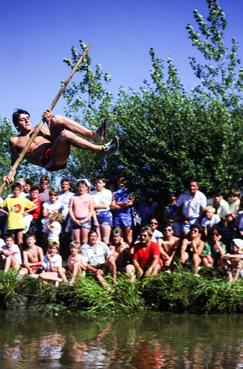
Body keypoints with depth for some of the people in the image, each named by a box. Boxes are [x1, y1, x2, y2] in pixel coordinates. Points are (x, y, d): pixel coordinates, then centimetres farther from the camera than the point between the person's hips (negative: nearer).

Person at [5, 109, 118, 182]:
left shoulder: (40, 128, 28)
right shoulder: (15, 141, 16)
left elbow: (55, 137, 17)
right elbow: (14, 162, 19)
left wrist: (49, 121, 3)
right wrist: (10, 175, -1)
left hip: (58, 153, 6)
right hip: (48, 161, -6)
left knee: (57, 119, -11)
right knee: (65, 134, -32)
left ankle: (94, 135, -24)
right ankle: (102, 149, -35)